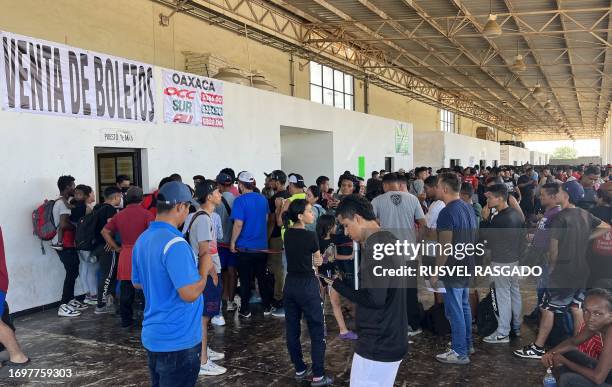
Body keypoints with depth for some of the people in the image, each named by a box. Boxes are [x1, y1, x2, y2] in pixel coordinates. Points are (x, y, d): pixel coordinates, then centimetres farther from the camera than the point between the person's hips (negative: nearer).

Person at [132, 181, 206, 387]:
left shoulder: (143, 239, 5)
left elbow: (137, 283, 17)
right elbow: (190, 294, -26)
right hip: (178, 341, -9)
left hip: (152, 336, 9)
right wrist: (204, 269, -12)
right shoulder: (175, 244, -24)